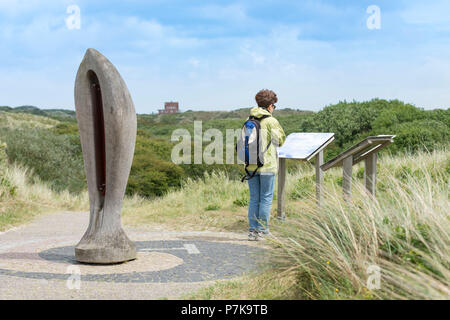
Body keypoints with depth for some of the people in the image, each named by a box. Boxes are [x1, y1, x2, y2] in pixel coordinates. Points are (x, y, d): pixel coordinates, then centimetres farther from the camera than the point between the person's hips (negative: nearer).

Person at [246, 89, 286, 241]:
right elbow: (280, 140, -3)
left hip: (251, 165, 5)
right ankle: (261, 230, 6)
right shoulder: (271, 121, -9)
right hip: (267, 165, -5)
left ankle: (252, 230, 12)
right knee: (266, 198, 5)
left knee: (254, 198, 11)